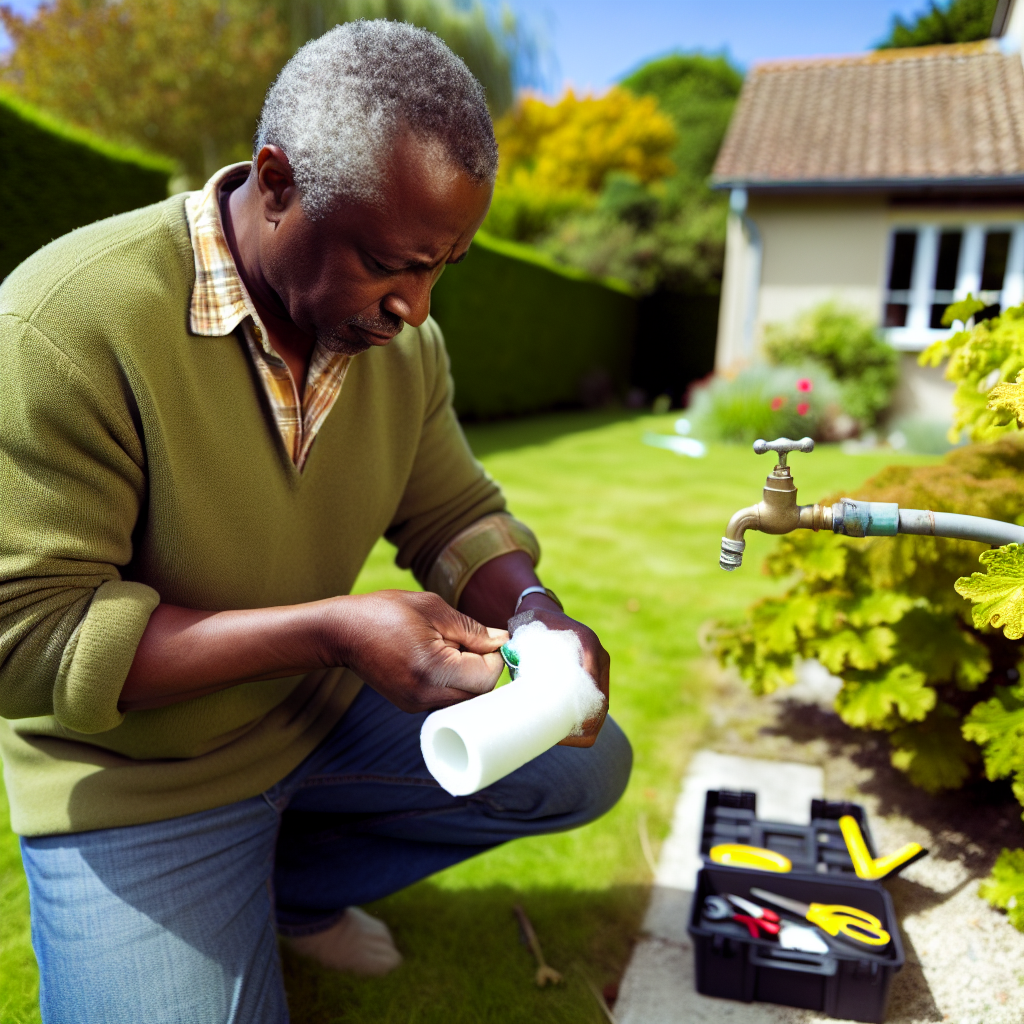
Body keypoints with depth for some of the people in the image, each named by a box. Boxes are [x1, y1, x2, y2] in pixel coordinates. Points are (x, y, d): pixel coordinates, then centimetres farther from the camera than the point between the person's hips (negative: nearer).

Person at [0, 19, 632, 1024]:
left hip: (321, 710, 6)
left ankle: (288, 886, 16)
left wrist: (529, 610, -21)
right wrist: (332, 630, -32)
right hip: (137, 778, -5)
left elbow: (453, 516, 1)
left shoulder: (401, 334, -6)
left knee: (585, 764, 6)